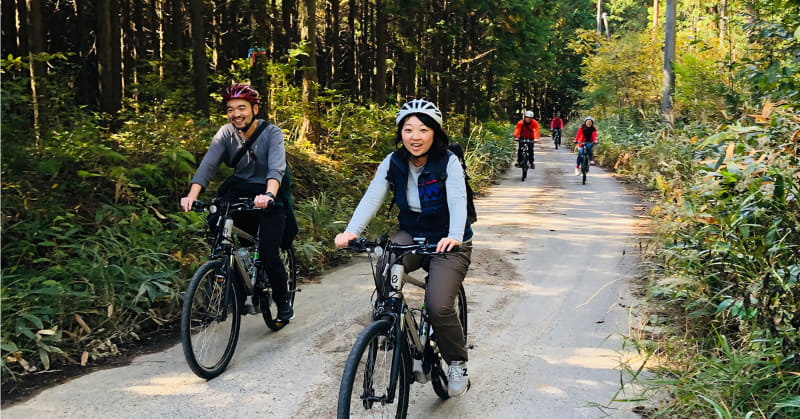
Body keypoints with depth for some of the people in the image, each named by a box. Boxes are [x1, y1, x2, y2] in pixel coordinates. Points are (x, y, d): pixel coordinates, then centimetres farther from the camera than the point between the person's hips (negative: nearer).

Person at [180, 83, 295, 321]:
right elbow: (208, 165, -16)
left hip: (268, 199, -3)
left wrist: (269, 195, -50)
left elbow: (276, 168, -30)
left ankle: (283, 302, 12)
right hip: (239, 193, 4)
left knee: (268, 256, -14)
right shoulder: (226, 133, -4)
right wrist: (192, 195, -33)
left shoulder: (272, 134, -14)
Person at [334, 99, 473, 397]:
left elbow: (457, 201, -30)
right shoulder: (393, 163, -6)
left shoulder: (449, 163, -16)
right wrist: (352, 231, -35)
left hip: (448, 242, -3)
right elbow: (372, 197, -17)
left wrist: (454, 236, -50)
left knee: (439, 305, -21)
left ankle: (457, 364, 6)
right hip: (411, 235, 4)